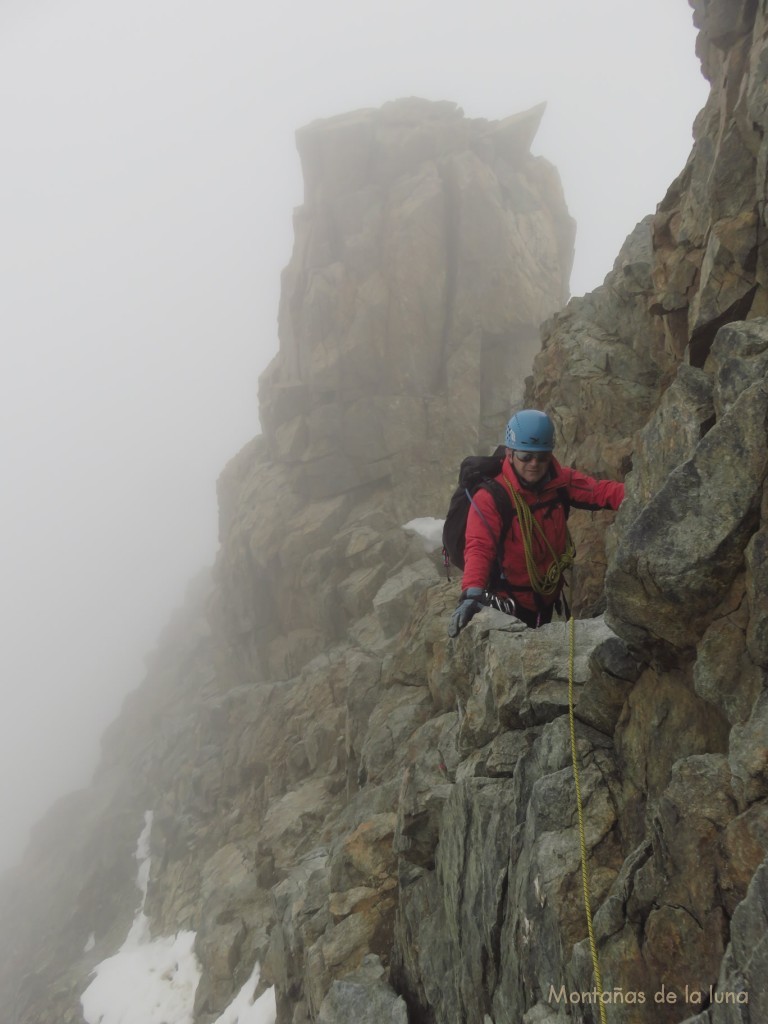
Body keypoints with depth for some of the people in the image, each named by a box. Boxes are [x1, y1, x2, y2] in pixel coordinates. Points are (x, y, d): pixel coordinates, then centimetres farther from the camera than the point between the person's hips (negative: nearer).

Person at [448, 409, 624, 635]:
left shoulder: (560, 482, -7)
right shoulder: (490, 497, -23)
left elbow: (600, 490, -14)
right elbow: (479, 548, -32)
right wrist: (472, 593, -48)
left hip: (546, 599, 5)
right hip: (509, 604, -5)